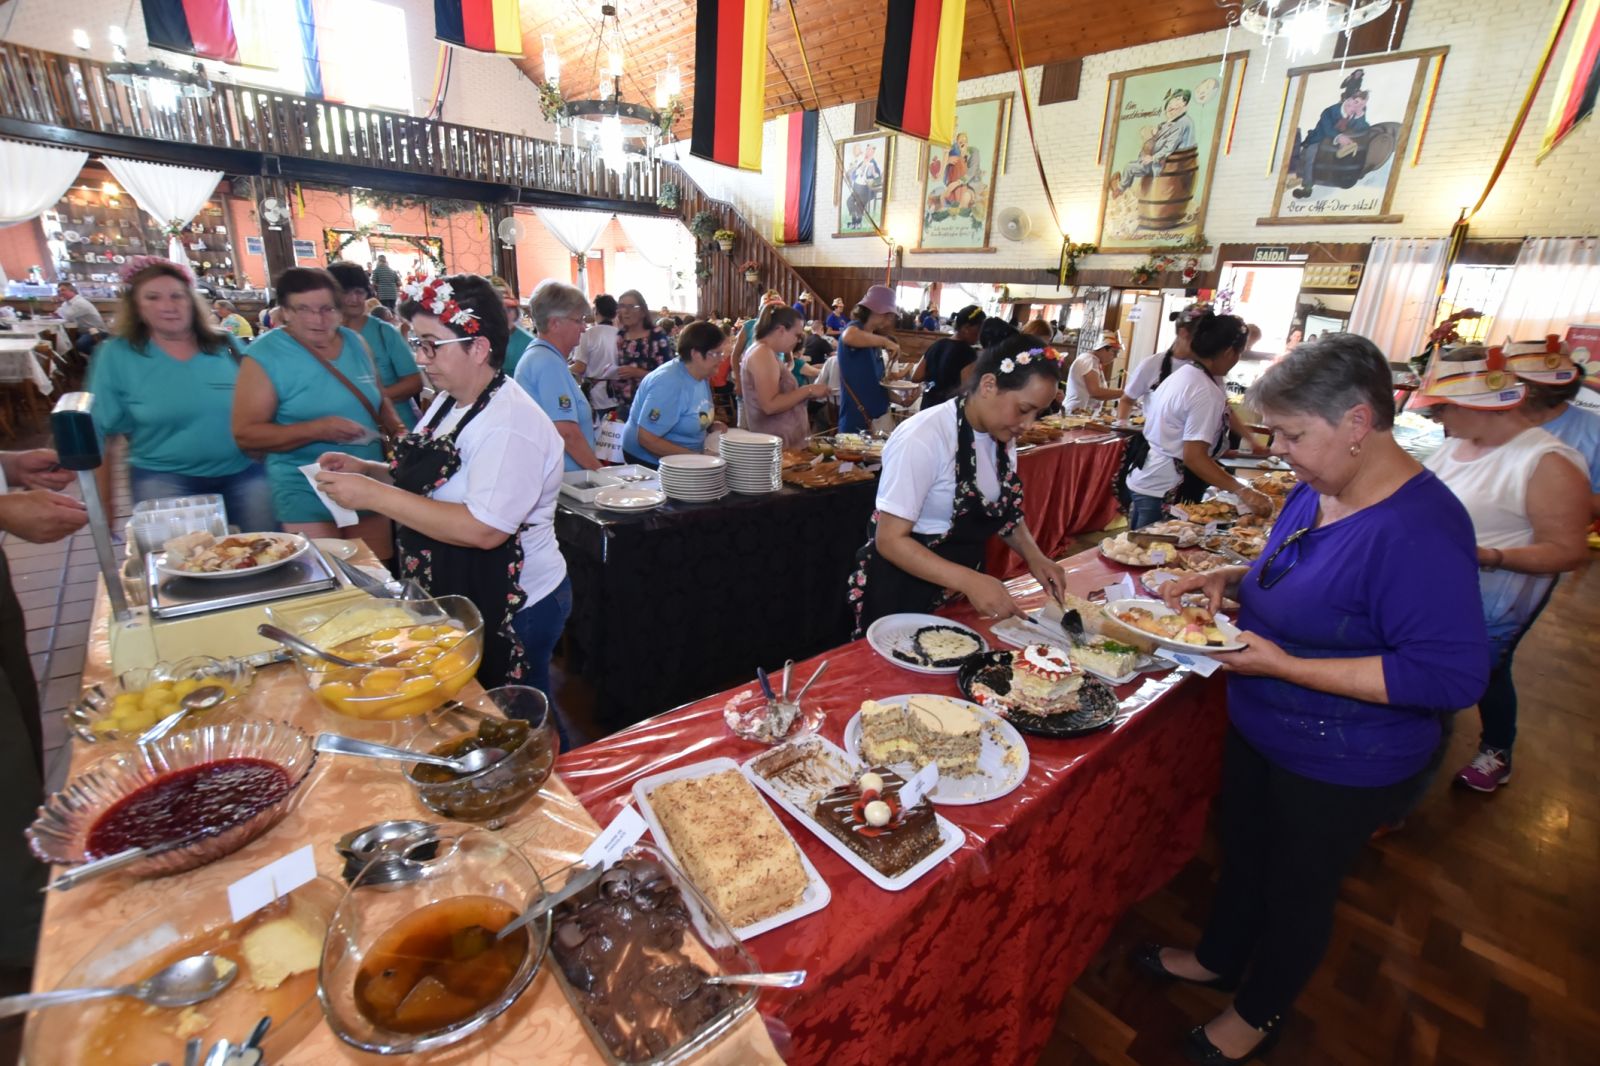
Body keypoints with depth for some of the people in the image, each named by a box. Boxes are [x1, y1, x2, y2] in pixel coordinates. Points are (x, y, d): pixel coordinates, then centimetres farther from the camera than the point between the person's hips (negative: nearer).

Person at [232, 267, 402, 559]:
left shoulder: (355, 342, 4)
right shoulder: (264, 356, -10)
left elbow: (378, 399, 19)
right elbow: (245, 434, -14)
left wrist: (395, 427, -2)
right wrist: (318, 429, -25)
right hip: (307, 493, -5)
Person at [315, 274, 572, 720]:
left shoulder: (509, 423, -22)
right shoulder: (448, 402, 7)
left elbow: (483, 529, -31)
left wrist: (374, 495, -25)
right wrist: (368, 469, 3)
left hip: (512, 610, -9)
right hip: (455, 598, 9)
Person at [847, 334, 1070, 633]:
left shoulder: (1002, 436, -2)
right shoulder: (923, 439, -26)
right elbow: (890, 540, -25)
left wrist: (1033, 555, -7)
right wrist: (970, 581, -34)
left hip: (962, 589, 7)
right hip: (905, 592, -7)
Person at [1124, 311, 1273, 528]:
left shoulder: (1185, 372, 9)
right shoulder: (1206, 392, -20)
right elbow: (1193, 457, -25)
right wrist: (1243, 492, -28)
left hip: (1146, 478, 9)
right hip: (1164, 490, -9)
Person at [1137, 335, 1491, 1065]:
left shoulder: (1419, 529, -29)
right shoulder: (1315, 493, -3)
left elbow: (1454, 675, -29)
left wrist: (1282, 664, -32)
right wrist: (1231, 579, -5)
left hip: (1340, 766, -7)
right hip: (1260, 729, 8)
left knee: (1297, 887, 17)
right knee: (1242, 847, 26)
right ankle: (1218, 958, 53)